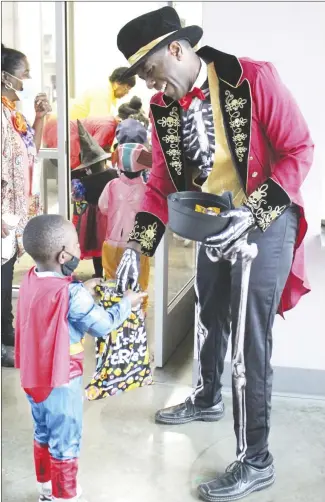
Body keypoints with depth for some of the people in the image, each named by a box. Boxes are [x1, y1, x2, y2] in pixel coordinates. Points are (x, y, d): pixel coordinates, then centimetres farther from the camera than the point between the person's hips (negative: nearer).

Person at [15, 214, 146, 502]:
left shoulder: (31, 279, -4)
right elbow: (104, 326, -16)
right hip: (61, 381, -8)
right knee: (65, 445, 10)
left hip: (34, 376, 8)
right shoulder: (71, 293, -26)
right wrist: (128, 302, -3)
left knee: (44, 435, 23)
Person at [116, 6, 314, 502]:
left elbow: (300, 150, -16)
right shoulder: (163, 107, -2)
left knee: (250, 338, -5)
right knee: (210, 317, 22)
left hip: (265, 223, -6)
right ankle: (208, 399, 48)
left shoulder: (254, 79, -18)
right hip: (213, 225, 6)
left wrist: (250, 213, -26)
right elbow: (162, 182, 3)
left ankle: (256, 460, 9)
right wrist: (137, 246, -6)